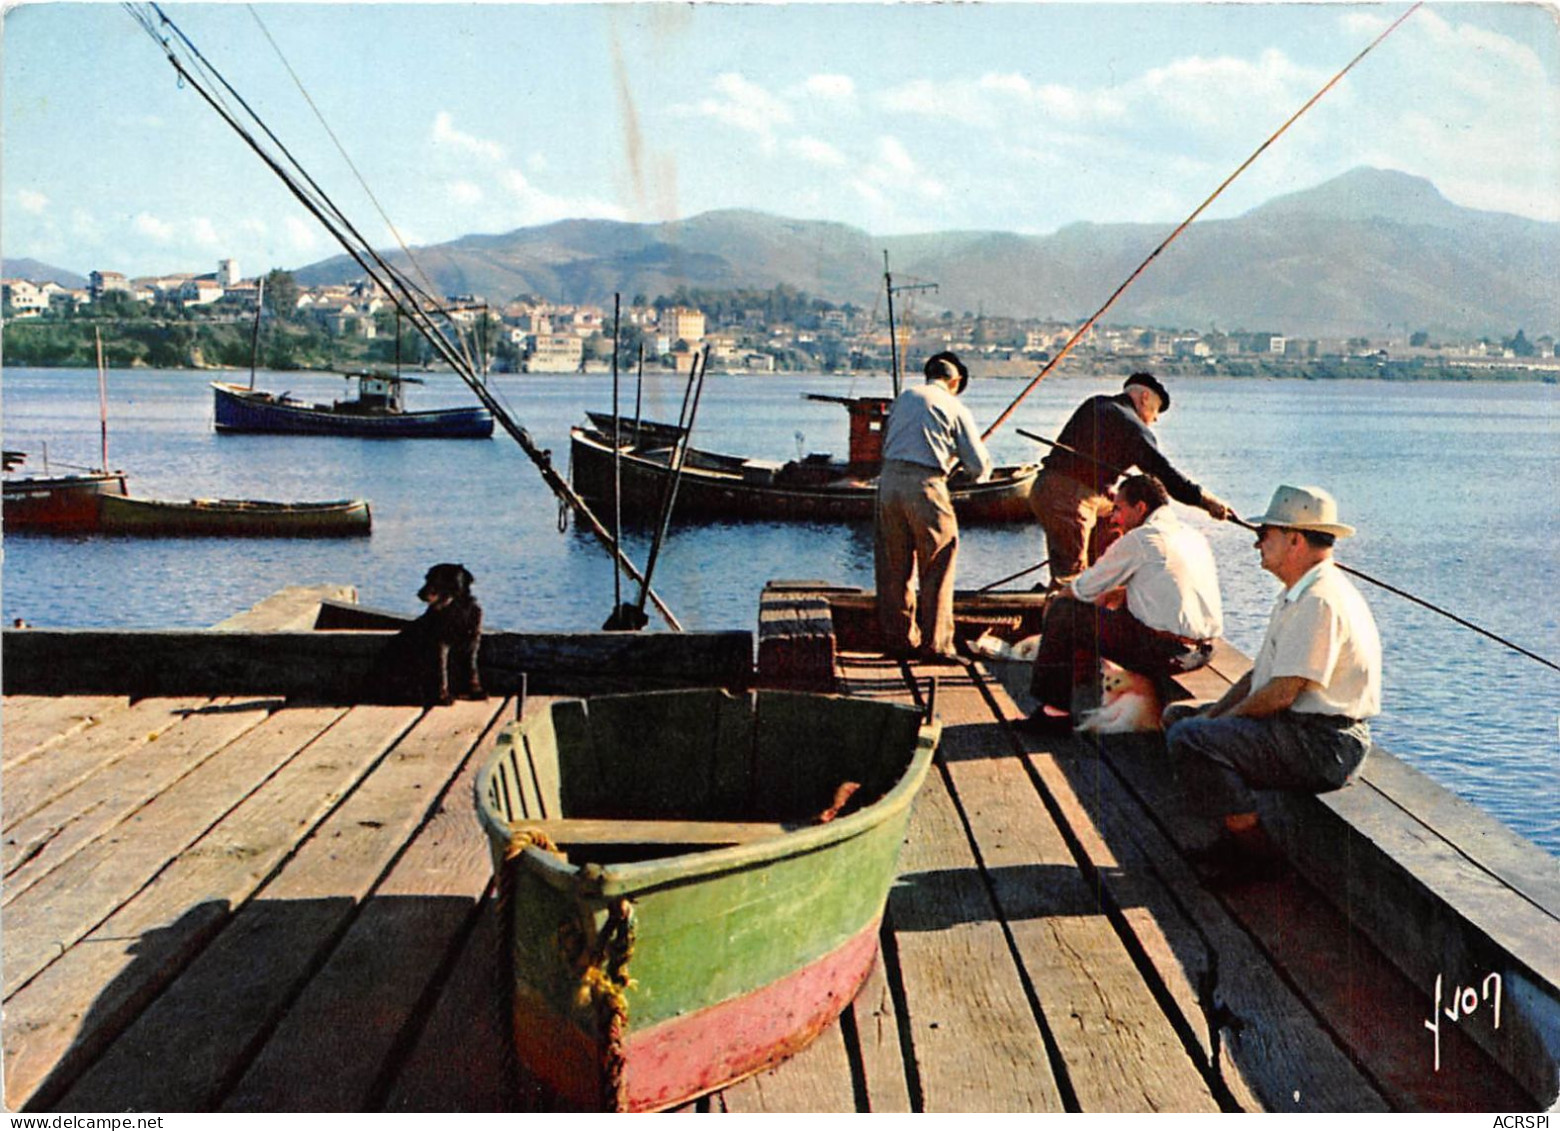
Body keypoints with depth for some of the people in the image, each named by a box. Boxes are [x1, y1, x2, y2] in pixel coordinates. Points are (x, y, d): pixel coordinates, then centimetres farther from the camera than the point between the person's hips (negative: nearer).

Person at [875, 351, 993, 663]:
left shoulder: (903, 398, 16)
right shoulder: (955, 408, 4)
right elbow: (979, 467, 3)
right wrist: (982, 469, 28)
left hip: (889, 480, 5)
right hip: (925, 485, -4)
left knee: (894, 567, 12)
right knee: (937, 568, 6)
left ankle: (899, 640, 19)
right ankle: (935, 645, 6)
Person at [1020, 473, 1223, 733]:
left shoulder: (1139, 539, -9)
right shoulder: (1194, 536, 16)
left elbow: (1084, 589, -2)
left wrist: (1058, 598, 18)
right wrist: (1112, 595, 23)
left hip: (1163, 652, -9)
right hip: (1202, 651, 9)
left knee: (1063, 612, 1)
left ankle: (1054, 710, 7)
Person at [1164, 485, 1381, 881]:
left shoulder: (1320, 601, -20)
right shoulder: (1297, 594, 15)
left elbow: (1281, 694, -23)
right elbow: (1260, 673, 17)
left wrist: (1219, 719, -9)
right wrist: (1212, 714, 4)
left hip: (1324, 744, -11)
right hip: (1298, 729, 11)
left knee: (1189, 739, -24)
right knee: (1180, 716, 17)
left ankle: (1253, 849, -9)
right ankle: (1236, 836, 11)